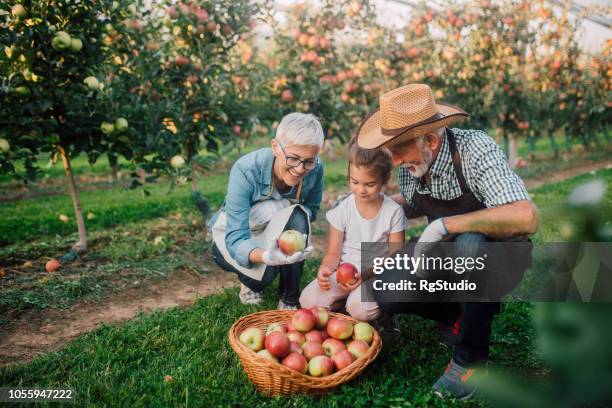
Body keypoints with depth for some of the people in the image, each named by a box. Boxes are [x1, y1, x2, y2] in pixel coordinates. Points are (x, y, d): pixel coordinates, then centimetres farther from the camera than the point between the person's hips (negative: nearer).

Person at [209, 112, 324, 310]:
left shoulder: (315, 169, -24)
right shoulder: (245, 170, -34)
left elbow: (311, 210, -8)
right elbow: (236, 240, -35)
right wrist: (266, 256, -58)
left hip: (274, 235, 2)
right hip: (233, 236, -2)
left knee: (297, 217, -32)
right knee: (263, 272, -33)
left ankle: (290, 299, -15)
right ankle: (250, 281, 7)